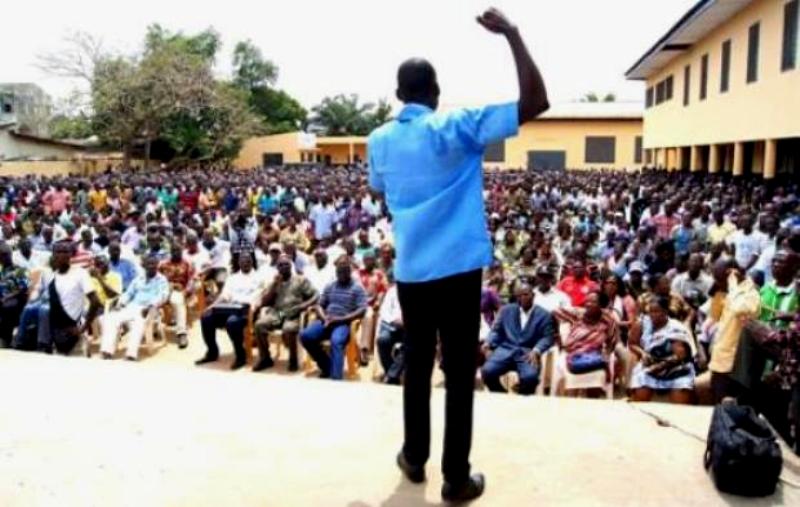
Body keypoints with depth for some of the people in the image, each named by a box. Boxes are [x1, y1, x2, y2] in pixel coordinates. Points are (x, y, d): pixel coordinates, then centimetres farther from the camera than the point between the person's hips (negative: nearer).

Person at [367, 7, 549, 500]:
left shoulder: (380, 140, 5)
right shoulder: (456, 128, -9)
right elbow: (536, 102, -14)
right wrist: (511, 33, -10)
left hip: (410, 271, 5)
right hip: (458, 270, -4)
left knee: (417, 365, 17)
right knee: (460, 372, 4)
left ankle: (415, 457, 29)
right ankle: (457, 477, 13)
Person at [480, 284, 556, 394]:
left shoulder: (544, 315, 10)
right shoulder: (506, 310, 17)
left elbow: (548, 337, 1)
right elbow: (496, 331, 15)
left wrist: (536, 351, -18)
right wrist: (488, 343, -7)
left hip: (528, 353, -2)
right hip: (506, 349, 2)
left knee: (530, 377, -33)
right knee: (487, 371, -25)